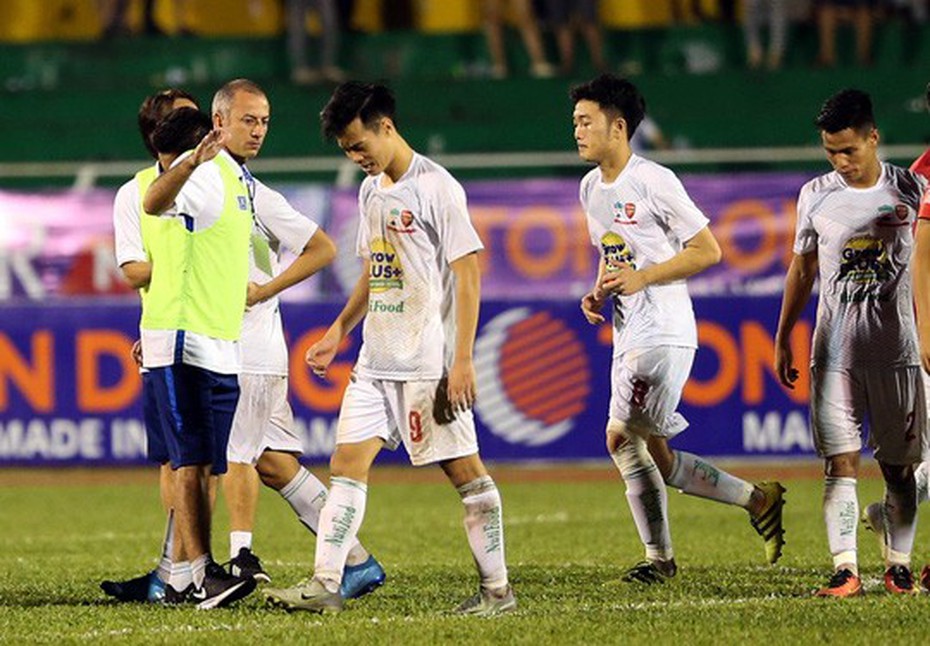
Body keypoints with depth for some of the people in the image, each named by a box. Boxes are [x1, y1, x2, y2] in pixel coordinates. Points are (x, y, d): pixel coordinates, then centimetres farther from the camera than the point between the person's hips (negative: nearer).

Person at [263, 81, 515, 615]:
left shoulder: (436, 187, -11)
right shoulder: (371, 190, 14)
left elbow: (468, 272, -13)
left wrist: (462, 360, -17)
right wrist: (339, 330, 18)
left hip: (429, 363, -8)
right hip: (377, 361, 8)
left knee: (465, 469, -2)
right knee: (348, 461, 0)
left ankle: (498, 589, 5)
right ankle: (325, 585, -1)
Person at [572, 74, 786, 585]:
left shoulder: (653, 182, -11)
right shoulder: (591, 188, 14)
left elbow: (707, 251, -10)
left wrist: (641, 277, -17)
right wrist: (599, 293, 7)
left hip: (663, 332, -9)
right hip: (628, 334, 9)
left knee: (621, 438, -13)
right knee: (651, 453, 5)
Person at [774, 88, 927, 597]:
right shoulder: (815, 196, 6)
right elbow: (802, 269, 15)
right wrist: (782, 338, 15)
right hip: (834, 352, 1)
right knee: (840, 463, -8)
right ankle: (845, 569, -12)